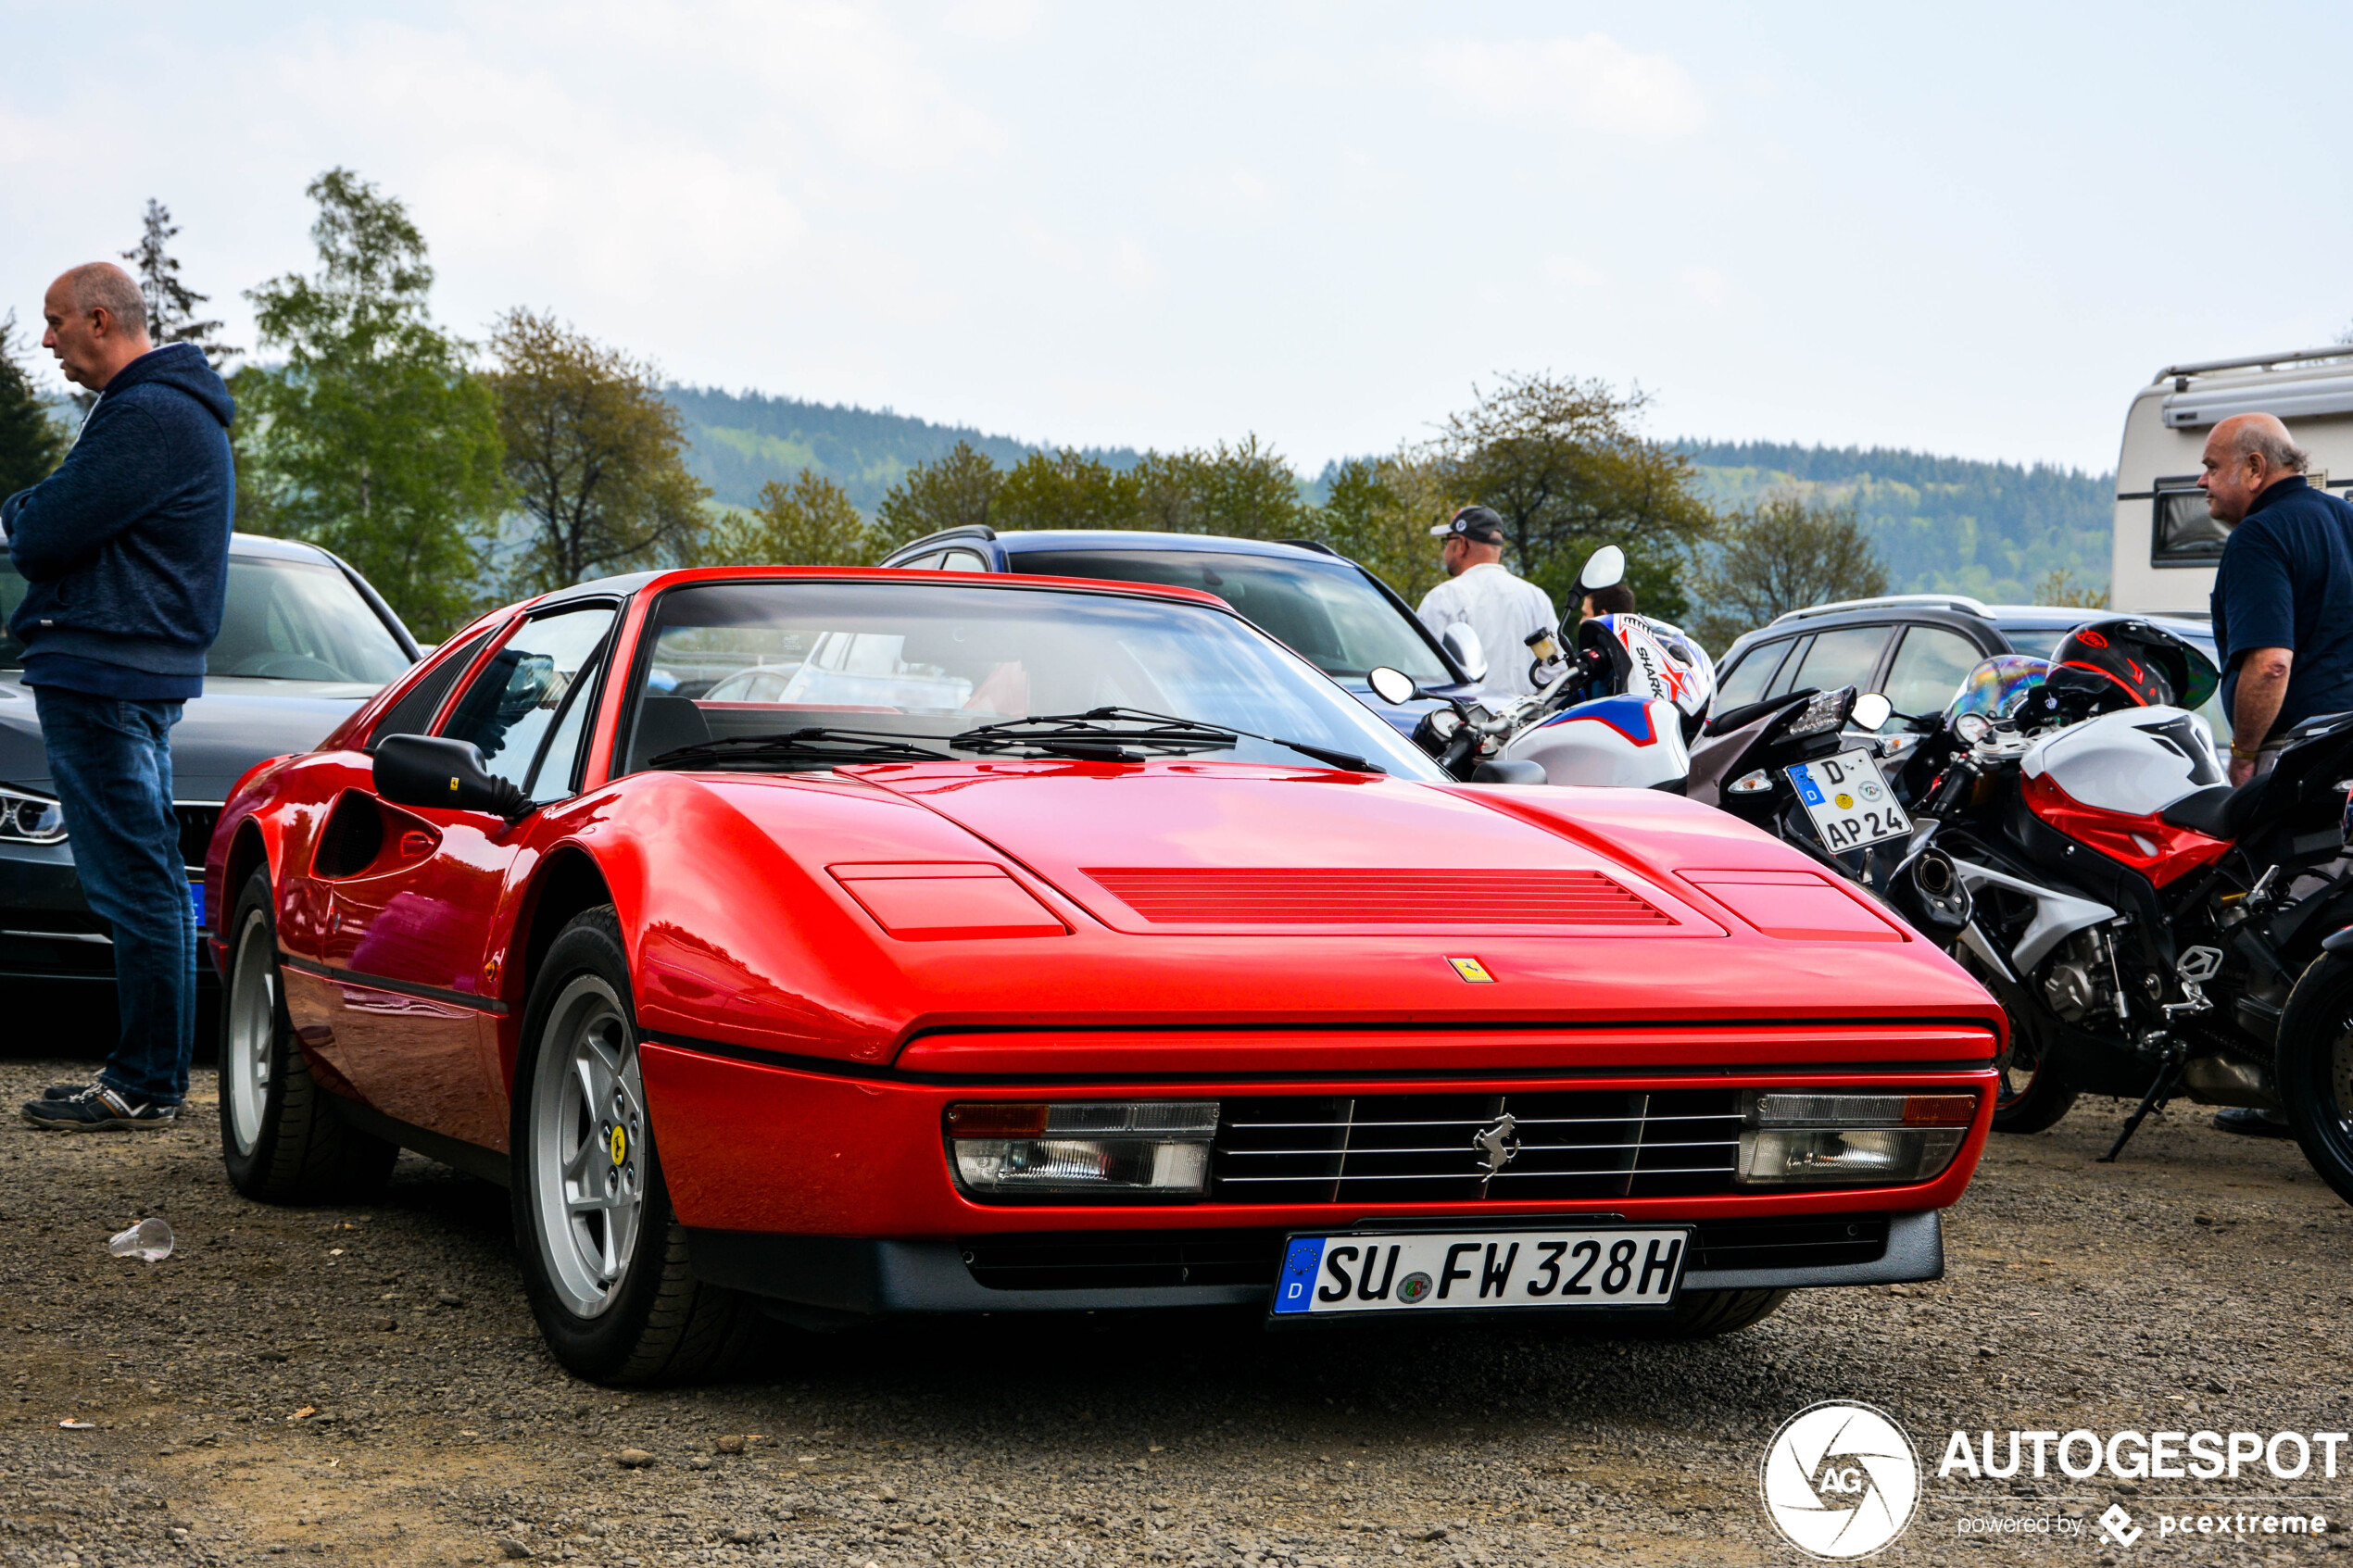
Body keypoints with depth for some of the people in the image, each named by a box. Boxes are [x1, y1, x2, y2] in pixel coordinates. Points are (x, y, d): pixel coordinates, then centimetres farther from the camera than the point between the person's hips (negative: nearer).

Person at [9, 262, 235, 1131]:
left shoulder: (149, 416, -16)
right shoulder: (170, 407, 20)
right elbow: (89, 528, 20)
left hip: (104, 675, -11)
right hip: (140, 669, 11)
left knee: (134, 882, -8)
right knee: (145, 881, 13)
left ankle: (145, 1085, -6)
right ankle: (148, 1076, 19)